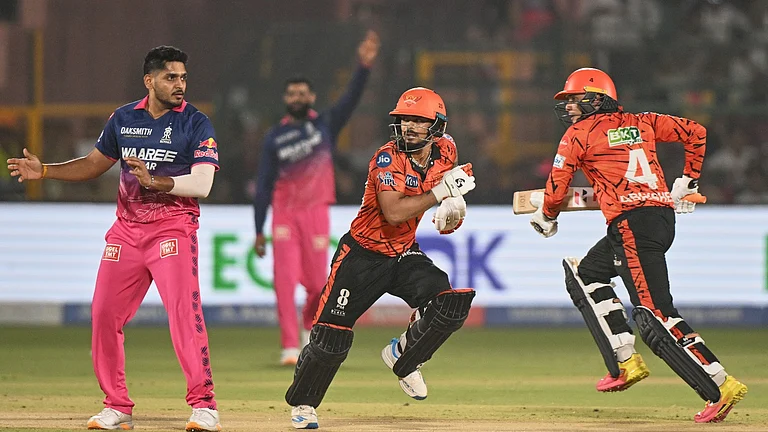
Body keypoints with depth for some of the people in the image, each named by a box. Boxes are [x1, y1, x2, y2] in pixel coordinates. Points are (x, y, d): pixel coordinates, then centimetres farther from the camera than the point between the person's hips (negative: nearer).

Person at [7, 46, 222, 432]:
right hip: (127, 228, 5)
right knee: (104, 313, 2)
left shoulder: (196, 124, -4)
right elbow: (95, 163, 23)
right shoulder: (123, 119, 10)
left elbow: (201, 184, -15)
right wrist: (44, 171, 12)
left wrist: (154, 181, -28)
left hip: (173, 226, -5)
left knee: (184, 310, -20)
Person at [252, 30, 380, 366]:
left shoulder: (326, 125, 5)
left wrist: (364, 65, -28)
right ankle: (289, 347, -12)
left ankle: (309, 326, 34)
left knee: (317, 283, 4)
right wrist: (259, 231, -1)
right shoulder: (275, 137, 5)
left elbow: (351, 99, -11)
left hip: (316, 213, 0)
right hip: (284, 214, 0)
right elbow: (264, 185, 4)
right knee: (285, 280, -11)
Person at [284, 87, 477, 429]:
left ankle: (402, 356, 8)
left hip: (405, 254, 5)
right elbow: (394, 212, -34)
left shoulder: (445, 152, -3)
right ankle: (302, 402, 16)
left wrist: (453, 209, -5)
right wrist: (441, 192, -32)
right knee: (331, 337, -9)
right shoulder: (388, 158, -21)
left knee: (451, 305, -20)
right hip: (363, 255, -5)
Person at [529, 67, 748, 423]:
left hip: (631, 223, -8)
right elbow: (694, 132, 18)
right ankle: (625, 363, 17)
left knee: (656, 318, -13)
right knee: (585, 274, 26)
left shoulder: (580, 134, 4)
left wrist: (546, 217, 24)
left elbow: (557, 184, 4)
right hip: (664, 214, 8)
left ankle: (720, 386, -22)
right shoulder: (640, 123, 20)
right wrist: (688, 181, 27)